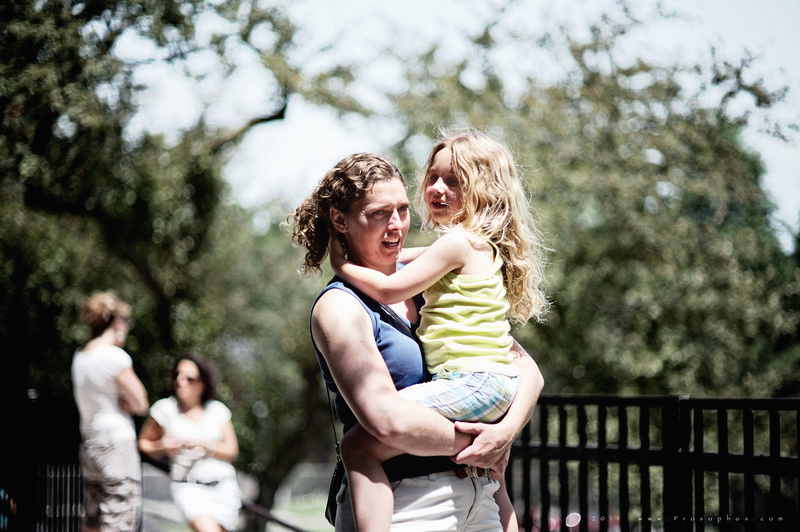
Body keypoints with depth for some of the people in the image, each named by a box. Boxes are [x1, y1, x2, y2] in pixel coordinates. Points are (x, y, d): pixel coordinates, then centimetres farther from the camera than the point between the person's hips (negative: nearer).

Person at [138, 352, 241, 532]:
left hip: (223, 487, 3)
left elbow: (231, 451, 2)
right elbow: (144, 441, 8)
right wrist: (161, 446, -13)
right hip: (188, 488, -3)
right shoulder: (164, 408, -3)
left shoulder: (217, 410, 2)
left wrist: (204, 444, -14)